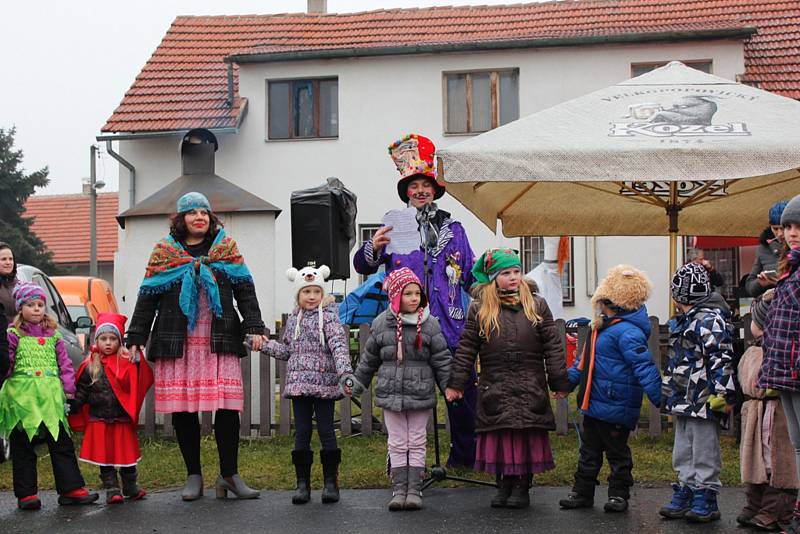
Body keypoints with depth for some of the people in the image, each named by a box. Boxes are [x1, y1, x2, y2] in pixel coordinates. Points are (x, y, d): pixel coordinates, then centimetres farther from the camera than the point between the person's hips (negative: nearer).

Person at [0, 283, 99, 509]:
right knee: (23, 447, 4)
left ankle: (71, 488, 9)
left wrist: (68, 388, 6)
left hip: (51, 397, 3)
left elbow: (64, 363, 13)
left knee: (62, 443, 4)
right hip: (22, 396, -3)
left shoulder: (53, 334, 13)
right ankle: (26, 493, 10)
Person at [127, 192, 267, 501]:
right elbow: (147, 297, 10)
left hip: (219, 340, 0)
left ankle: (229, 475, 4)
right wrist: (135, 338, 3)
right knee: (182, 409, 1)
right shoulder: (164, 251, 11)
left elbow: (245, 290, 8)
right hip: (177, 342, 0)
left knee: (228, 406, -7)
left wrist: (254, 327, -3)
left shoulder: (226, 247, 13)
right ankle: (193, 476, 13)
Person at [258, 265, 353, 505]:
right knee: (301, 433, 6)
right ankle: (303, 483, 12)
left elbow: (339, 344, -15)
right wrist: (264, 344, 11)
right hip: (298, 384, 5)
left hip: (324, 384, -4)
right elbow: (286, 350, 22)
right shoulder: (293, 320, 13)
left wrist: (345, 371, -28)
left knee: (326, 431, 1)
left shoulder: (328, 316, -4)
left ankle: (331, 482, 10)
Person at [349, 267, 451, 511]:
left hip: (420, 395, -1)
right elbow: (369, 359, 11)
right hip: (390, 394, 1)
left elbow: (441, 359, 0)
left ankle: (414, 489, 13)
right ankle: (399, 489, 13)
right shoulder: (381, 324, 0)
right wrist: (356, 384, 14)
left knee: (417, 443, 7)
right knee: (397, 444, 7)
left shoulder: (429, 324, -3)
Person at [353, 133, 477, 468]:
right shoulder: (393, 229, 10)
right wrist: (373, 248, -19)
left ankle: (465, 455, 20)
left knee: (461, 390, 6)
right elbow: (362, 266, 1)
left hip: (451, 327, 2)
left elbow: (469, 276, 20)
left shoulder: (453, 229, 16)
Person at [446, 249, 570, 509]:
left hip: (531, 388, 0)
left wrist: (560, 383, 3)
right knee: (500, 437, 1)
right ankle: (504, 485, 15)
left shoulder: (537, 306, 7)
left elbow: (553, 347, 7)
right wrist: (456, 384, 2)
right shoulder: (479, 309, 5)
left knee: (528, 436, 1)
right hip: (495, 388, 0)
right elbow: (466, 349, 5)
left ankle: (523, 487, 13)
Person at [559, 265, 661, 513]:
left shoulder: (627, 332, -22)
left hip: (615, 408, -10)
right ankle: (582, 492, 27)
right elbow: (587, 361, 23)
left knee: (617, 451, 6)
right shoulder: (604, 325, 12)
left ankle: (619, 494, 19)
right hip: (594, 404, 10)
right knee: (590, 451, 17)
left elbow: (644, 367, -27)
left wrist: (659, 398, -31)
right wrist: (567, 380, 26)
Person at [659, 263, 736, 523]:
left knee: (704, 453, -1)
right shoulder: (680, 323, 17)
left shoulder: (709, 320, -12)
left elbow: (721, 359, -18)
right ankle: (684, 496, 22)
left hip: (703, 401, -9)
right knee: (682, 453, 14)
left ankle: (706, 499, 7)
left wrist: (723, 394, -22)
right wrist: (668, 391, 26)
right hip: (683, 402, 9)